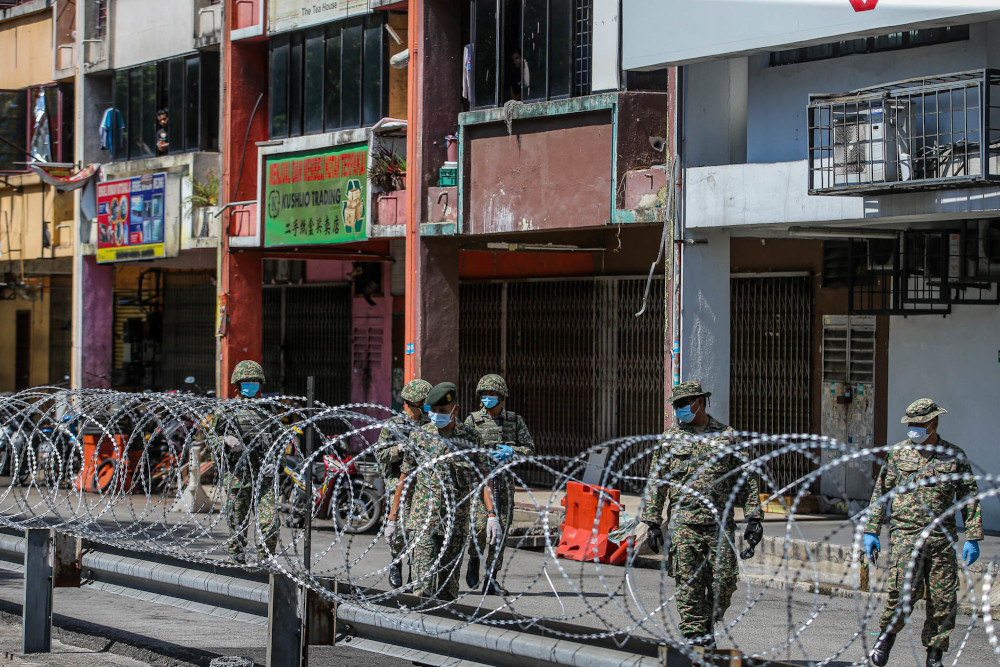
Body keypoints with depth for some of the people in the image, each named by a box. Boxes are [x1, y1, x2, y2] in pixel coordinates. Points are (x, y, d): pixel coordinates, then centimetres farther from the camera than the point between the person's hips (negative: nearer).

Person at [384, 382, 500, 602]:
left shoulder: (470, 438, 3)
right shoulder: (420, 437, 2)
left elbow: (482, 478, 2)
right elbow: (404, 479, 8)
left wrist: (492, 515, -9)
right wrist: (392, 518, 5)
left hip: (456, 523, 1)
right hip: (423, 520, -1)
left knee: (448, 585, 7)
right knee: (424, 583, -13)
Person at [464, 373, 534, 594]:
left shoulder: (515, 420, 7)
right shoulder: (473, 420, 3)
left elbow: (530, 449, 7)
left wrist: (511, 452, -12)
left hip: (504, 479, 2)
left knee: (501, 528, -1)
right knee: (480, 525, -15)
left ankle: (491, 580, 5)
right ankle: (474, 560, 16)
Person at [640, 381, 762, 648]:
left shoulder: (727, 436, 9)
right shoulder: (670, 439, 8)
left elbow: (745, 479, 10)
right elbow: (656, 483, 9)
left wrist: (753, 518, 3)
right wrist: (652, 523, 2)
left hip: (720, 523, 1)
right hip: (683, 523, -1)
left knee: (725, 582, -2)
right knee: (689, 586, -4)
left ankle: (708, 625, 22)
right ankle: (694, 638, 2)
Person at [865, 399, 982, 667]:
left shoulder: (954, 457, 6)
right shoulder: (898, 454, 7)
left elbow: (970, 497, 8)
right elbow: (880, 492, 12)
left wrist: (972, 538, 1)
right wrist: (871, 531, 7)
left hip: (942, 539, 1)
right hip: (905, 535, -1)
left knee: (943, 599, 0)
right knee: (904, 589, -17)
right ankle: (887, 634, 8)